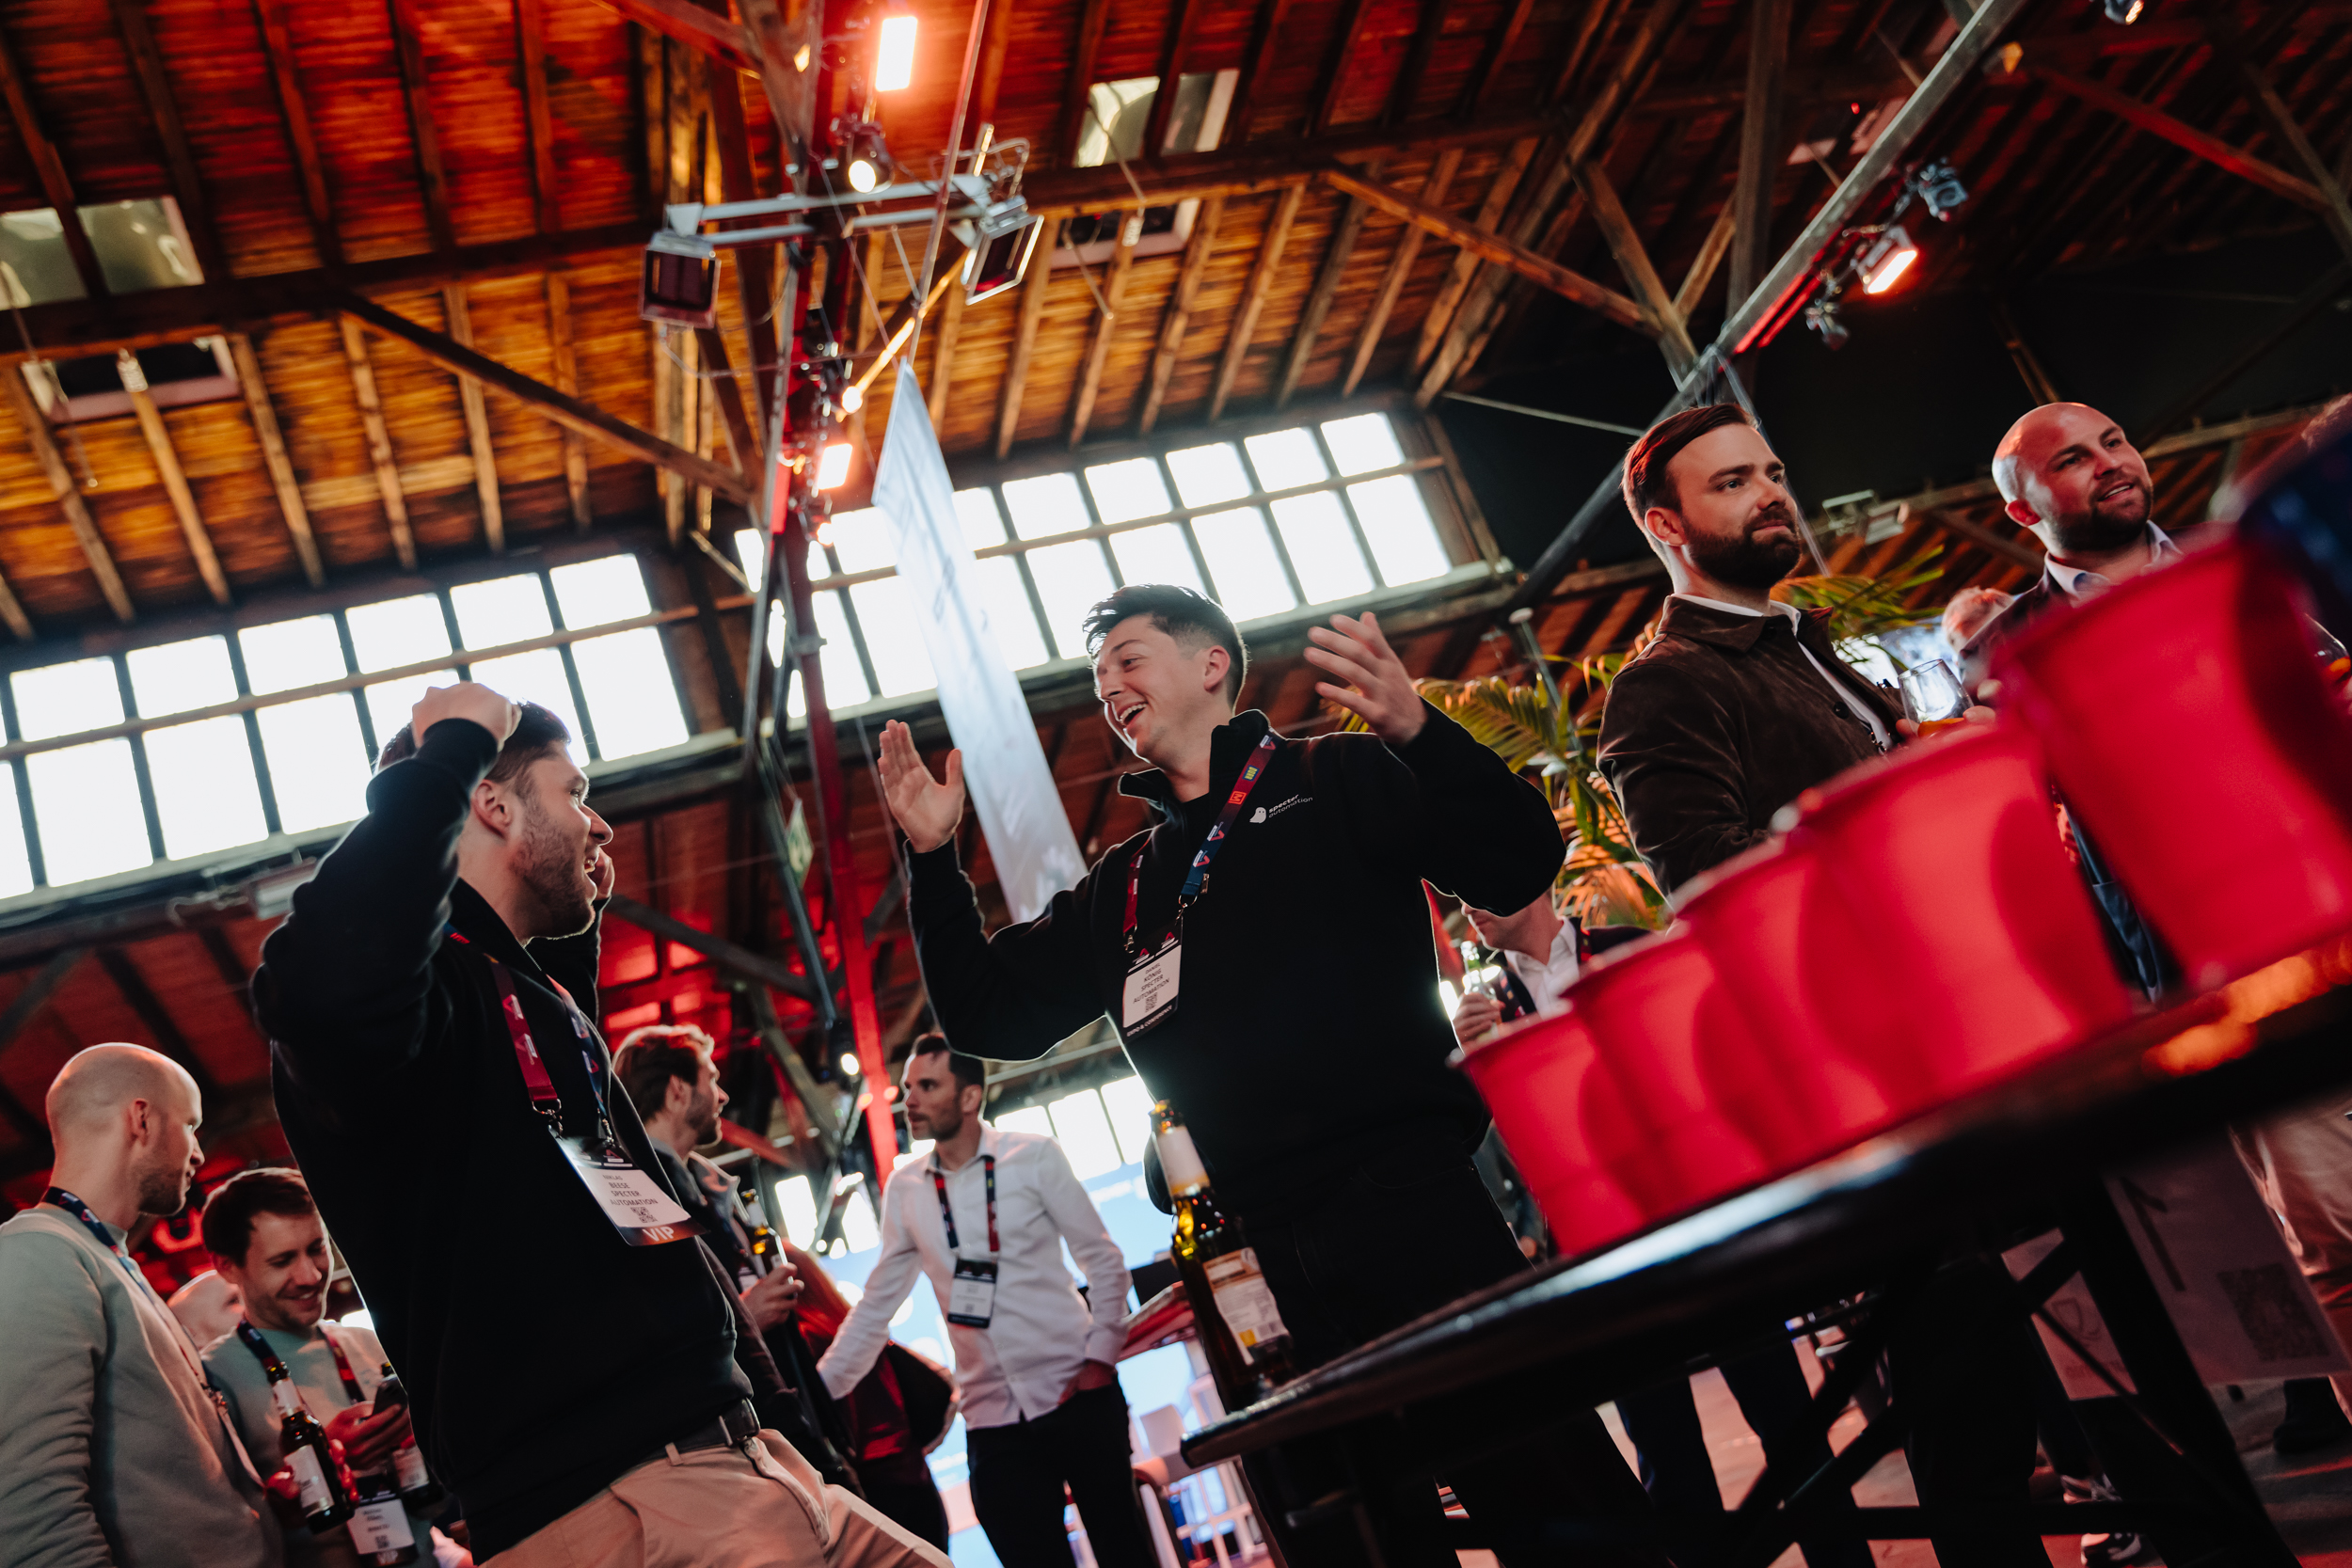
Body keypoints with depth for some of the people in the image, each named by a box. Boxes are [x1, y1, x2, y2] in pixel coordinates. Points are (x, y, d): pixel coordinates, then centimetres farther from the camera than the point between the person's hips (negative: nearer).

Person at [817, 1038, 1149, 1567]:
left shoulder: (1034, 1156, -1)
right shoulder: (904, 1189, 7)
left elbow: (1103, 1261, 0)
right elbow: (876, 1304, 13)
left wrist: (1100, 1359, -10)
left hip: (1076, 1393, -2)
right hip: (993, 1419, 3)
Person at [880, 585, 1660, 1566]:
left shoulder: (1334, 779, 7)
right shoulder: (1121, 890, 22)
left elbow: (1517, 867, -4)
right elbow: (989, 1017, 20)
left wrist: (1418, 733, -21)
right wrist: (932, 858, 10)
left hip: (1412, 1198, -5)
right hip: (1287, 1251, 5)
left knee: (1547, 1474, -9)